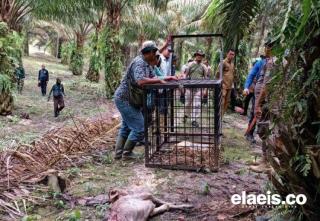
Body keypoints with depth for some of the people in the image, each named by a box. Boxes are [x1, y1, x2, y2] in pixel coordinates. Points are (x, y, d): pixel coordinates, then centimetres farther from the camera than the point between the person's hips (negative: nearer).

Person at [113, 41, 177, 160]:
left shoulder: (147, 64, 9)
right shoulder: (139, 62, -22)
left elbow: (152, 77, 14)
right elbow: (140, 81, -36)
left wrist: (167, 77, 2)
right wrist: (159, 80, -27)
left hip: (124, 99, 11)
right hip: (125, 99, -11)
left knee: (126, 127, 20)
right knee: (139, 128, -5)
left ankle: (118, 153, 25)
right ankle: (127, 153, 8)